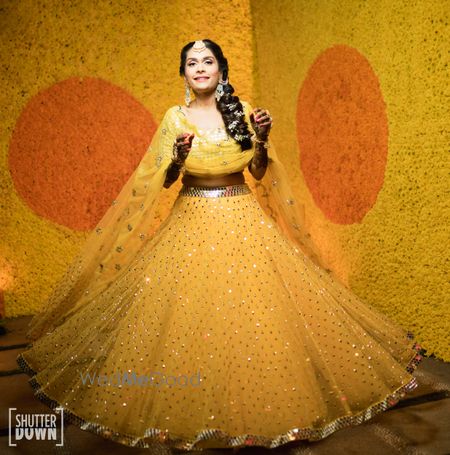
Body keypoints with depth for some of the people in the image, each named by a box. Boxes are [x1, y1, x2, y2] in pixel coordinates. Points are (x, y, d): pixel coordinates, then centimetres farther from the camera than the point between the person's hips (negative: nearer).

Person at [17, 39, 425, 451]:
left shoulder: (243, 110, 3)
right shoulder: (175, 117, 0)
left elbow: (259, 173, 5)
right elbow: (164, 181, 1)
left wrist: (262, 139, -11)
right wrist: (179, 155, -17)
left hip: (243, 219, 1)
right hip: (193, 221, -1)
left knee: (254, 310, 1)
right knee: (189, 312, -1)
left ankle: (256, 397, 20)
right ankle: (193, 406, 19)